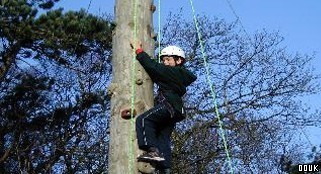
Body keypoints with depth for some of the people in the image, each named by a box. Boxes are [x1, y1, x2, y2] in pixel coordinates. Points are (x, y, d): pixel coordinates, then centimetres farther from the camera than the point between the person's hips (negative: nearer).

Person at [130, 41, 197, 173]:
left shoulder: (174, 72, 1)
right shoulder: (179, 76, 28)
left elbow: (153, 67, -4)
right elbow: (156, 75, 35)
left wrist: (139, 51, 4)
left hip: (169, 104, -10)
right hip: (174, 111, 10)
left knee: (143, 119, -24)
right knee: (163, 138, 6)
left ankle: (153, 151, -37)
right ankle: (165, 168, -2)